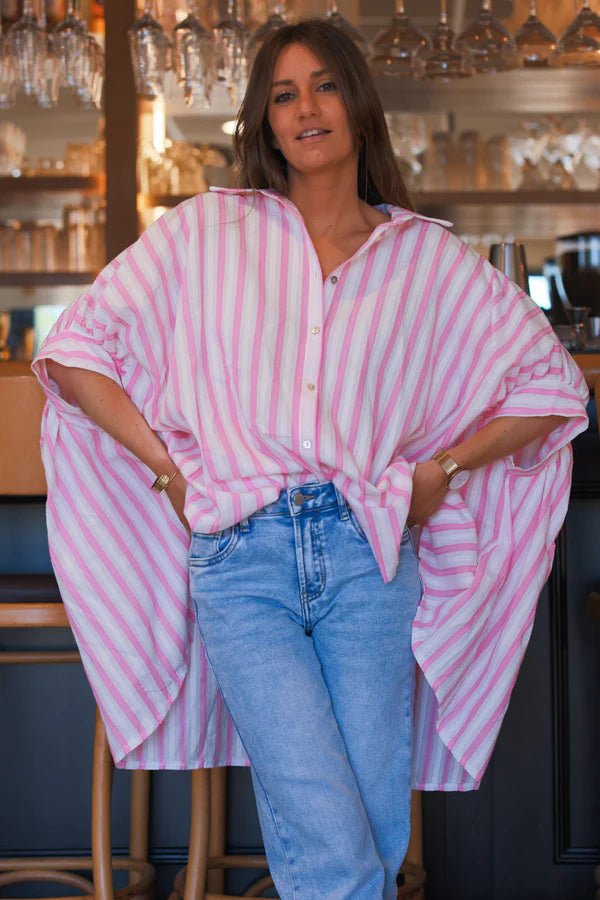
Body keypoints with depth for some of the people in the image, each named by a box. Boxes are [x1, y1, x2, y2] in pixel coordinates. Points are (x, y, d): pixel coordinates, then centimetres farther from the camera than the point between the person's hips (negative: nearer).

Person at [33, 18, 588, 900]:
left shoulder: (429, 256, 10)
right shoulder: (207, 230, 7)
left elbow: (553, 384, 16)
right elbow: (76, 349, 8)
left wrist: (446, 469, 7)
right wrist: (168, 471, 2)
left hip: (370, 559, 2)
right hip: (240, 560, -2)